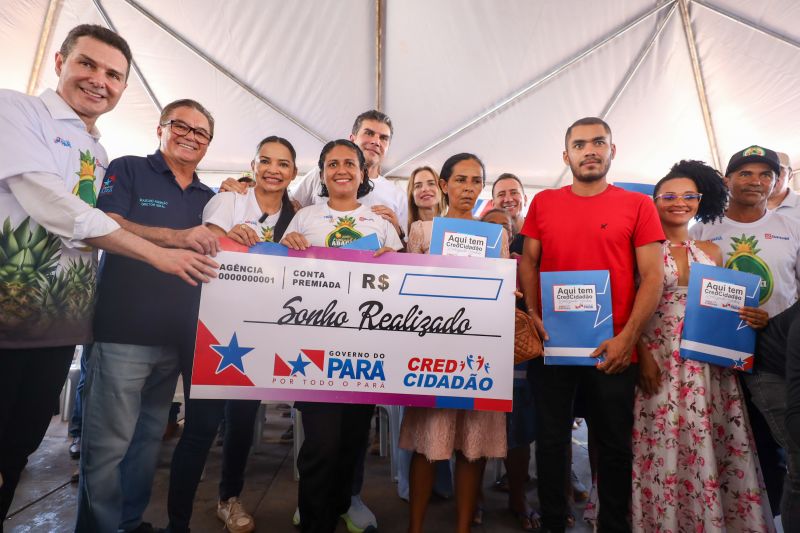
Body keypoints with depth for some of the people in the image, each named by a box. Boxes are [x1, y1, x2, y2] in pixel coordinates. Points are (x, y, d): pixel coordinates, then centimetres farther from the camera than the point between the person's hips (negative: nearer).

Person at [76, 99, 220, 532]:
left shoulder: (208, 198, 17)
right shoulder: (128, 170, 3)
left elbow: (215, 253, 20)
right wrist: (177, 236, -24)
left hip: (177, 335, 5)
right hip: (124, 330, -5)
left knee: (150, 436, 16)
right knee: (109, 442, 0)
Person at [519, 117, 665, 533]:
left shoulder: (638, 205, 2)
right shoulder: (543, 203, 7)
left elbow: (653, 276, -3)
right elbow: (528, 262, 8)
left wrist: (627, 336, -11)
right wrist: (533, 313, -6)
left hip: (612, 348, -1)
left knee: (615, 444, 14)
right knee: (551, 440, 12)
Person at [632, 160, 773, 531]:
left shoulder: (712, 252, 11)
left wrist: (751, 318, -4)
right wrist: (643, 355, -17)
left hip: (710, 364, 4)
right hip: (659, 360, -4)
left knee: (714, 448, 8)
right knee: (663, 446, 1)